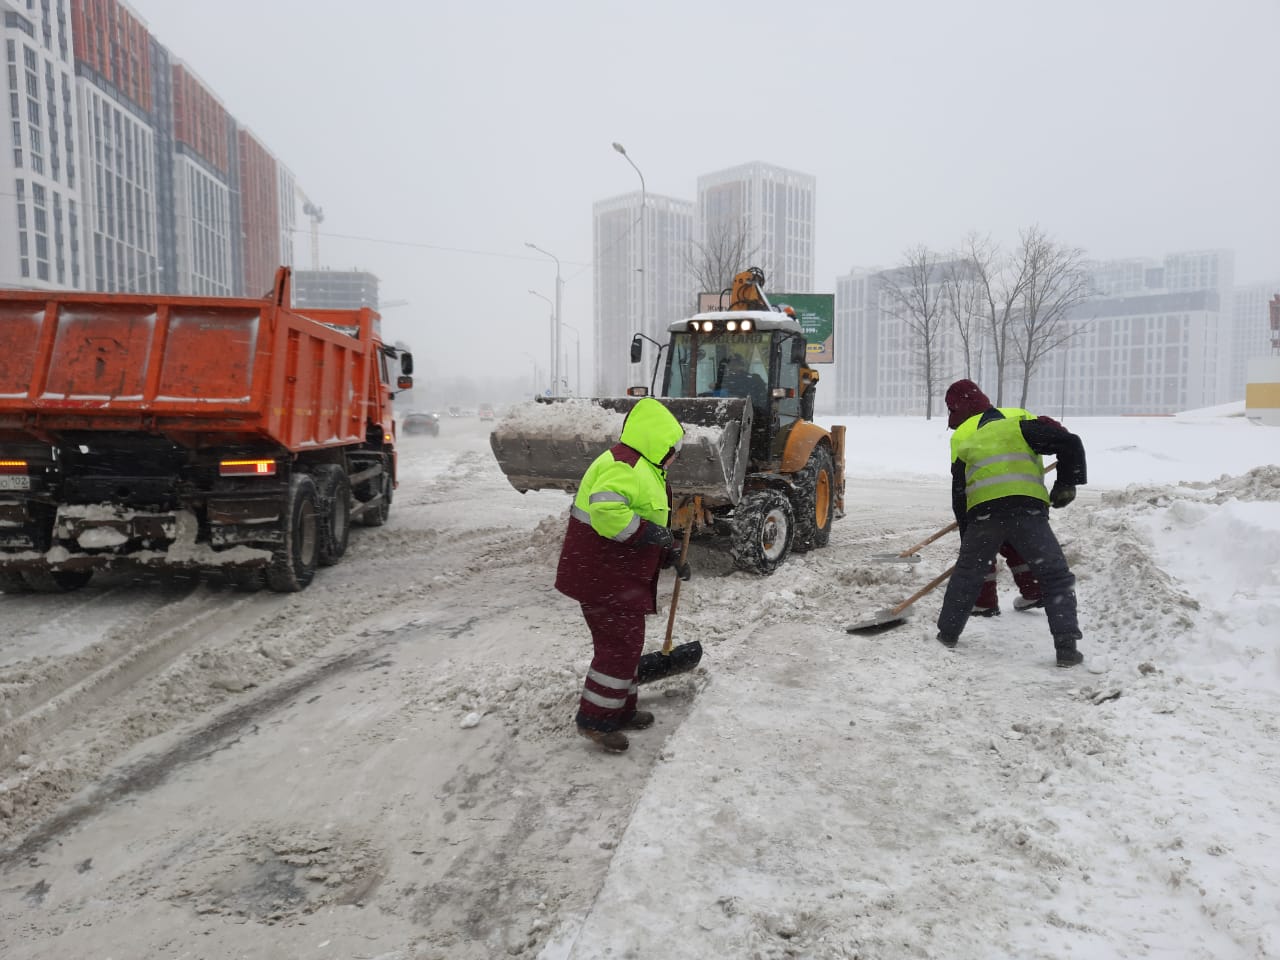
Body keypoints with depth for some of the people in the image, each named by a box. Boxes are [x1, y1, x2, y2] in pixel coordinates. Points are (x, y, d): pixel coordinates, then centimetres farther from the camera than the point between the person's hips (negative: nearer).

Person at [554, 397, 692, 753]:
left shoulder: (644, 469, 18)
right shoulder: (623, 465, -20)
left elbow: (649, 523, 28)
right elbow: (606, 510, -37)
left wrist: (671, 555, 19)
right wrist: (648, 532, -28)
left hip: (621, 577, 11)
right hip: (603, 577, -11)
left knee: (626, 643, 18)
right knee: (620, 646, -4)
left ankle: (621, 710, 32)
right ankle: (595, 720, 7)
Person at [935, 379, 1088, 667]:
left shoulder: (961, 437, 21)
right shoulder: (1020, 419, 17)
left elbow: (958, 495, 21)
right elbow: (1069, 441, 4)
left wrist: (968, 540, 26)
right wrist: (1067, 484, 14)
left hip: (982, 512, 2)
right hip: (1026, 507, -1)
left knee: (967, 572, 22)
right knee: (1055, 577, 9)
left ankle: (948, 632, 28)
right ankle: (1067, 647, 1)